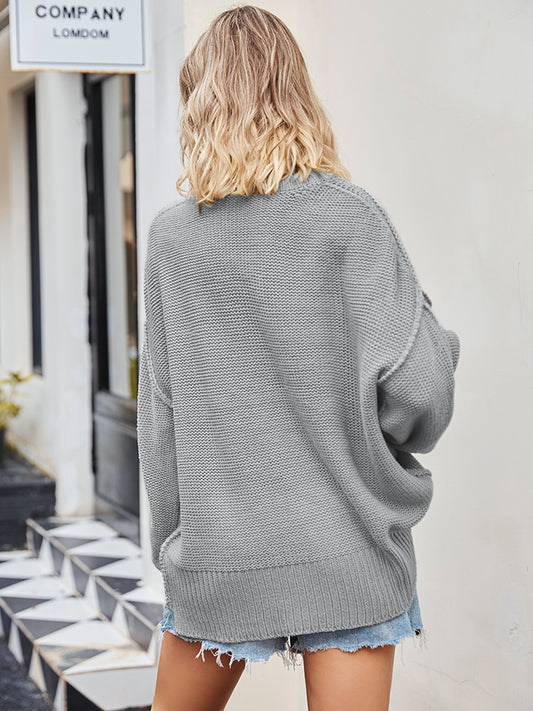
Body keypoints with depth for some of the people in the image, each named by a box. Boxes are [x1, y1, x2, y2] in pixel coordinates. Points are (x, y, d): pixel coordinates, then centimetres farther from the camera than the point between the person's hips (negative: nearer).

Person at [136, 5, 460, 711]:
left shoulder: (173, 234, 0)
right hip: (347, 547, -2)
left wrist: (172, 541, 14)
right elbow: (417, 388, -16)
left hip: (216, 554, 3)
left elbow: (158, 416, 3)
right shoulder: (351, 216, -8)